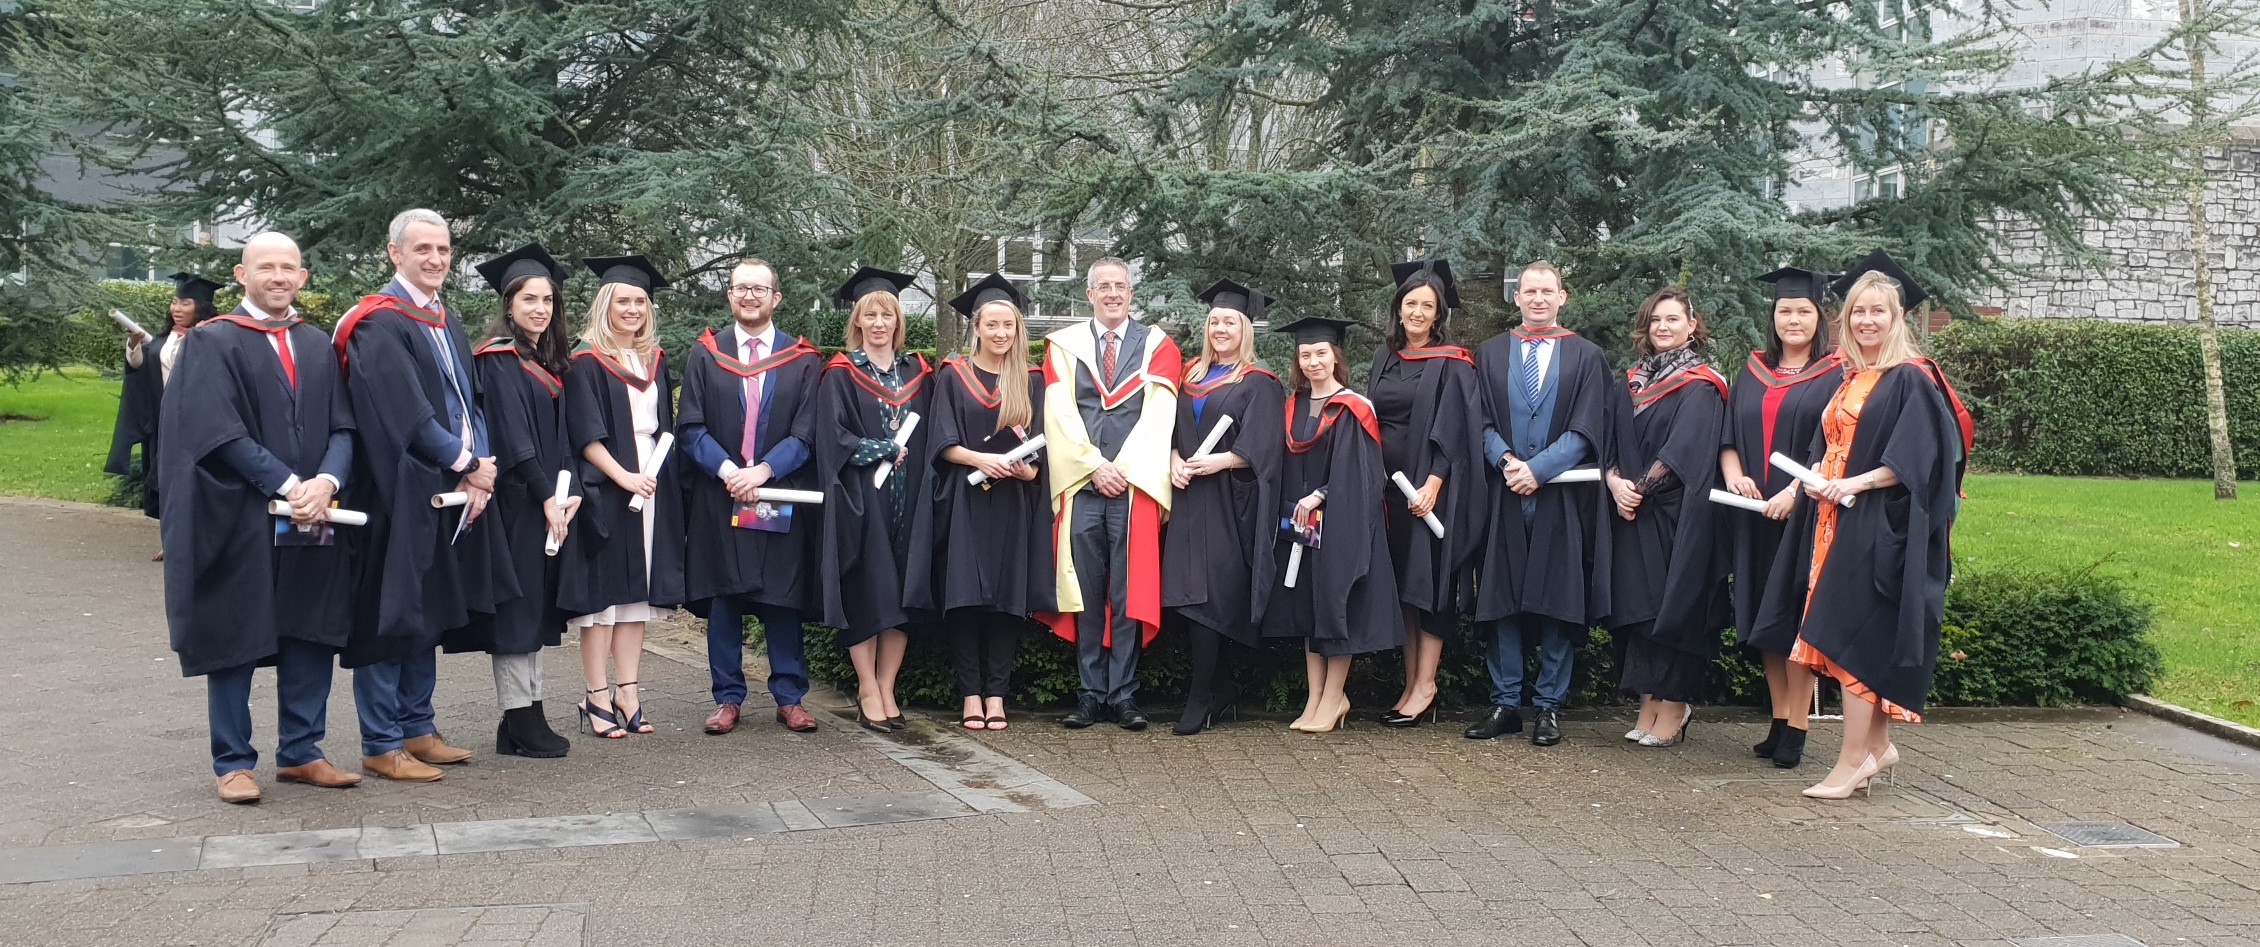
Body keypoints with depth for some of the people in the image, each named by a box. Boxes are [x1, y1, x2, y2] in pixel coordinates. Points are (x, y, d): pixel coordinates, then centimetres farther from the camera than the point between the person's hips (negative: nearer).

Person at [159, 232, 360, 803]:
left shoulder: (319, 347, 13)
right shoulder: (211, 343, -2)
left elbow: (342, 428, 5)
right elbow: (220, 432, -12)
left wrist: (326, 482, -15)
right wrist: (288, 484, -19)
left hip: (314, 517, 4)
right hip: (237, 520, -4)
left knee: (312, 635, 6)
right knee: (237, 640, 2)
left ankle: (300, 753, 17)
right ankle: (234, 763, 11)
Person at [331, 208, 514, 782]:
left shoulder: (447, 323, 15)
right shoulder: (380, 325, -11)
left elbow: (470, 401, 12)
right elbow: (405, 413, -19)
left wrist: (479, 473, -4)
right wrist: (468, 466, -14)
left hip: (451, 494, 8)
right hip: (402, 494, -8)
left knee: (428, 616, 13)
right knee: (392, 616, -2)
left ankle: (417, 728, 22)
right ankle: (381, 745, 5)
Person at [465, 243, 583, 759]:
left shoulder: (550, 363, 16)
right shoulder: (498, 359, -8)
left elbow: (561, 436, 13)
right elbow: (511, 434, -17)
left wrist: (570, 492, -1)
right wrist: (545, 497, -20)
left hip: (547, 502, 8)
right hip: (515, 500, -8)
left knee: (537, 604, 9)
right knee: (516, 605, -5)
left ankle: (528, 712, 15)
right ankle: (519, 721, -1)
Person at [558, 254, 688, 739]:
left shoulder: (655, 361, 15)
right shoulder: (585, 361, -3)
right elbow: (584, 432, -11)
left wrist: (657, 473, 4)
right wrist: (623, 476, -19)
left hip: (652, 489, 6)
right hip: (603, 489, -5)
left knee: (638, 592, 5)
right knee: (603, 592, -4)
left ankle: (628, 694, 8)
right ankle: (597, 698, 0)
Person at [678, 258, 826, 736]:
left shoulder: (802, 359, 5)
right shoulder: (705, 354, 7)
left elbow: (806, 431, -2)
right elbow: (689, 427, 1)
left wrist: (762, 471, -15)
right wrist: (726, 469, -15)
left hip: (782, 496, -1)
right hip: (718, 495, 1)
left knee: (782, 598, 3)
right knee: (723, 598, 4)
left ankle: (789, 697, 10)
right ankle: (728, 697, 12)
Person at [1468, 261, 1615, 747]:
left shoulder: (1586, 357, 6)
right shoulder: (1490, 354, 11)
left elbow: (1586, 430, -3)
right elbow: (1482, 422, 5)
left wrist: (1538, 468, -14)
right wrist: (1505, 460, -14)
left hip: (1562, 498, -1)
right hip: (1504, 496, 2)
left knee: (1558, 601, 1)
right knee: (1502, 600, 2)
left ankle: (1549, 706, 8)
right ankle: (1505, 703, 10)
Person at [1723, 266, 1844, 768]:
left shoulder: (1835, 376, -1)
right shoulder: (1753, 372, 14)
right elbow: (1729, 435, 11)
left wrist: (1795, 491, -19)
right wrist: (1733, 473, -8)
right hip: (1755, 513, 5)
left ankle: (1797, 727, -1)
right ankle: (1779, 721, 14)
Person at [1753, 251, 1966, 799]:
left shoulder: (1911, 379, -8)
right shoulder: (1849, 379, 16)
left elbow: (1914, 458, -16)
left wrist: (1856, 483, -23)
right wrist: (1814, 477, 0)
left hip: (1878, 524, -8)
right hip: (1834, 519, 8)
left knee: (1853, 638, -10)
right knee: (1861, 645, 10)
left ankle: (1853, 761, -6)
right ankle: (1877, 748, 20)